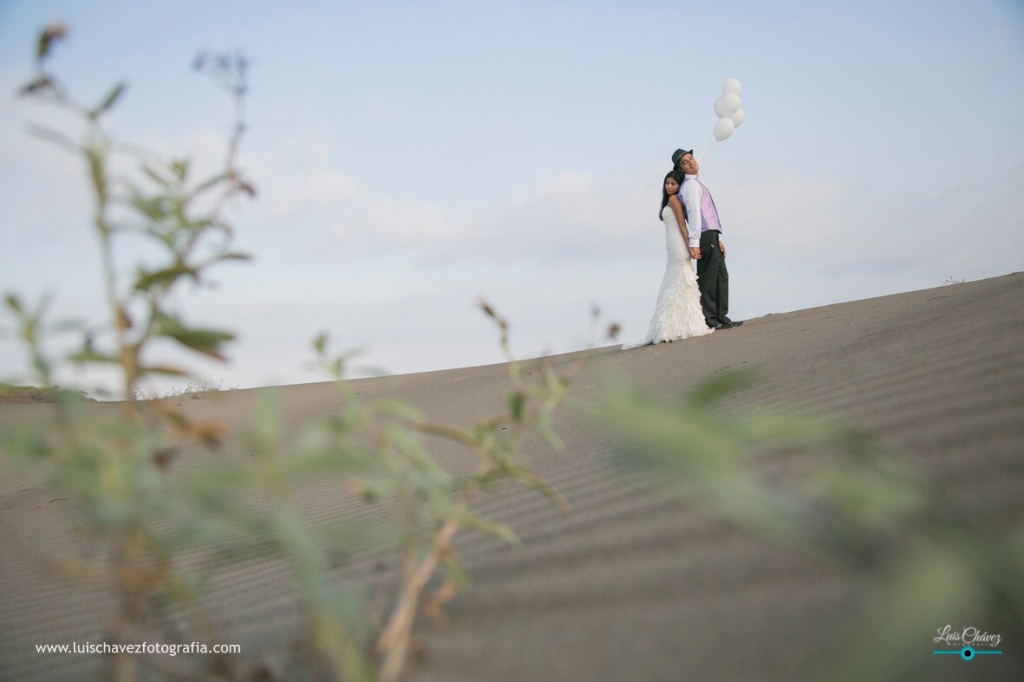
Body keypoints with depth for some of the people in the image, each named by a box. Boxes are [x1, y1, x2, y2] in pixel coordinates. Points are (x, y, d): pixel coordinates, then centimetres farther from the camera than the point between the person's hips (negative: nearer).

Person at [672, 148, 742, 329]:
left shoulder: (697, 183, 23)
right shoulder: (691, 185, -8)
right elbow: (694, 213, -17)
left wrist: (718, 239, 24)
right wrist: (694, 242, -24)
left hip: (712, 236, 10)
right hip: (706, 236, -10)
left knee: (721, 275, 11)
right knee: (708, 279, -8)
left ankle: (721, 317, 14)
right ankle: (709, 319, -6)